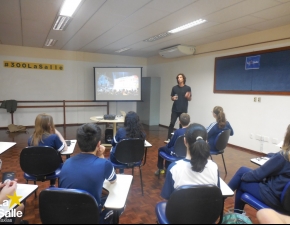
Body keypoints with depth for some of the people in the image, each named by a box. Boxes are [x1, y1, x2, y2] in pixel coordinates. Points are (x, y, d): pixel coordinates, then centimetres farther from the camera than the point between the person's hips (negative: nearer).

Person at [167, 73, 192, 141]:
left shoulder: (188, 88, 0)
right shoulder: (174, 88, 5)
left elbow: (190, 99, 4)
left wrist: (188, 96, -18)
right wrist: (173, 98, -11)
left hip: (183, 110, -1)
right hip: (175, 109, 1)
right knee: (172, 123, -2)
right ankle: (169, 138, 4)